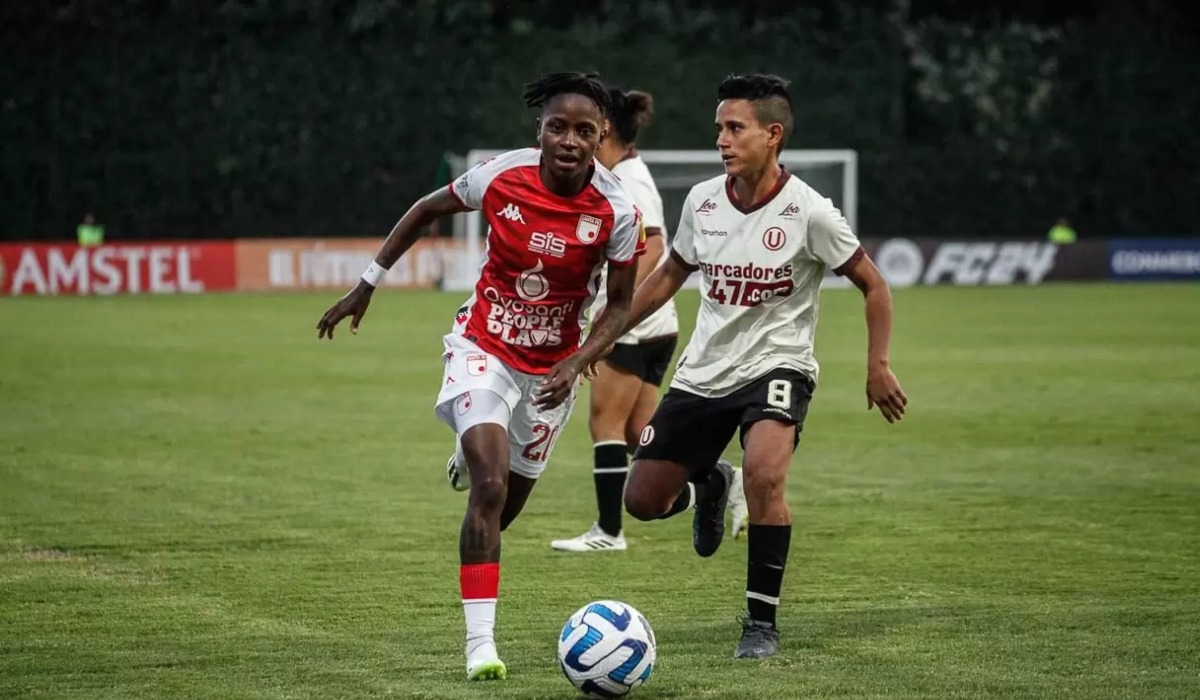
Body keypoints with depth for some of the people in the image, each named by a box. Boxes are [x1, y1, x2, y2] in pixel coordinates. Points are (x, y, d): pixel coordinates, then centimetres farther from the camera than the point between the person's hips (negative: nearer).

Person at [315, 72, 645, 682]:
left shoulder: (616, 213, -18)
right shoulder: (501, 176, -18)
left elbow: (620, 303, -5)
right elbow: (426, 210, 1)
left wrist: (576, 364, -21)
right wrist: (367, 284, 4)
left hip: (551, 368, 2)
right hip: (483, 348, -2)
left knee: (503, 508, 13)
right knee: (490, 488, -21)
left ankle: (471, 457, 51)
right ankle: (480, 643, -17)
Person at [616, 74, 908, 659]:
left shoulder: (809, 213, -15)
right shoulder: (701, 201, -2)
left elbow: (873, 285, -4)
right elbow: (670, 275, 15)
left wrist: (878, 367, -11)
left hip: (776, 366, -5)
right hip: (703, 371, 5)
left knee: (763, 474, -33)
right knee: (643, 500, 2)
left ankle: (762, 623, -16)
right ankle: (709, 484, 39)